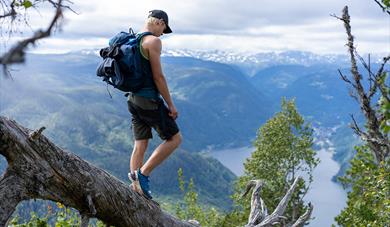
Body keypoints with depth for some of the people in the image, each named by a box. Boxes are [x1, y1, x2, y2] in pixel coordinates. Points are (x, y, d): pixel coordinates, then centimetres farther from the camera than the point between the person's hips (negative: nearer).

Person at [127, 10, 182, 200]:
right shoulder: (153, 41, -12)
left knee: (140, 145, 12)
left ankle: (136, 189, 15)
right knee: (174, 138, 3)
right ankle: (142, 174, -2)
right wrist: (171, 105, -11)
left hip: (133, 99, 9)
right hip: (149, 100, -9)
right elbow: (158, 76, -17)